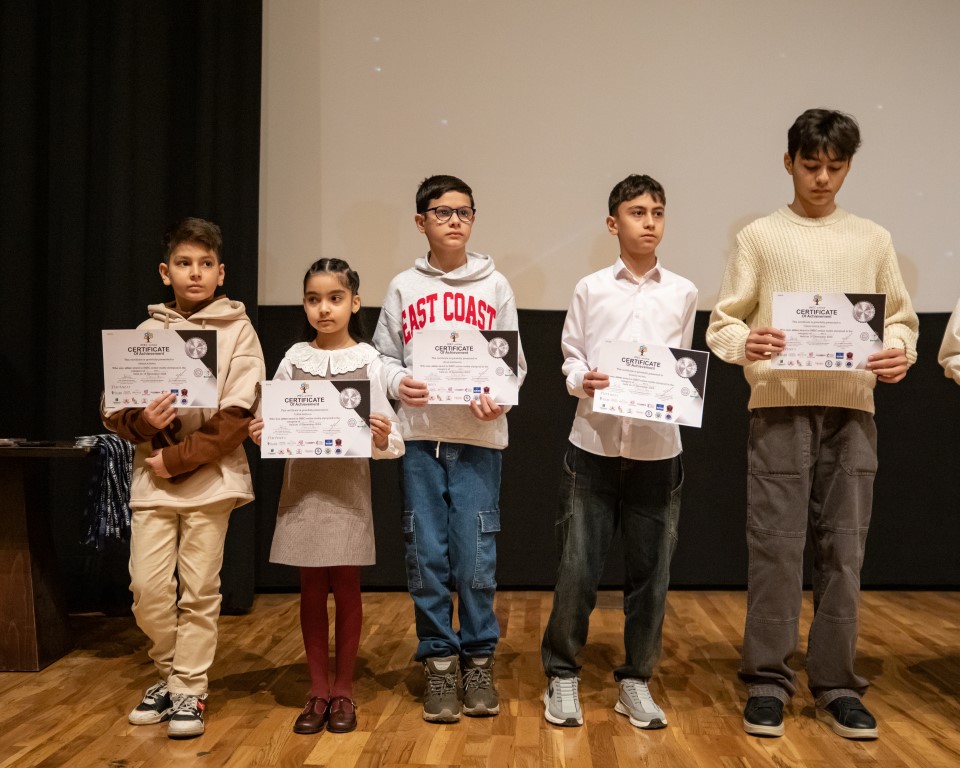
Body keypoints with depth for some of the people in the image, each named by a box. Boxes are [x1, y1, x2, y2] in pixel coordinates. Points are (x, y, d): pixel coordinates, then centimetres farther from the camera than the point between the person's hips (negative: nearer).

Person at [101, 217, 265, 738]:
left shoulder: (237, 329, -1)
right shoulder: (147, 331, 7)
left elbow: (238, 415, -8)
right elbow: (113, 410, 8)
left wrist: (176, 460, -12)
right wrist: (142, 422, -14)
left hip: (211, 476, -3)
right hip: (151, 476, 3)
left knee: (198, 589, 1)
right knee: (148, 586, 1)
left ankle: (189, 690, 14)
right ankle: (169, 675, 24)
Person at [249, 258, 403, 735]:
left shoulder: (367, 360, -3)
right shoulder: (294, 359, 4)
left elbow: (389, 442, -4)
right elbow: (273, 425, 6)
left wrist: (384, 440, -26)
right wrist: (260, 435, -15)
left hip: (348, 489, -2)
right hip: (302, 487, 2)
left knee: (346, 589, 7)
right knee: (311, 590, 8)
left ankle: (343, 690, 20)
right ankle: (318, 690, 20)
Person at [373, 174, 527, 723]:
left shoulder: (495, 286, 7)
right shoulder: (404, 287, 9)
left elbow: (515, 360, 6)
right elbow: (383, 357, 10)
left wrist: (500, 397, -13)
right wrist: (399, 383, -11)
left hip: (480, 436, -1)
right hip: (420, 435, 1)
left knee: (476, 554, -2)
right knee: (427, 553, 3)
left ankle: (479, 661, 14)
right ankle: (440, 663, 15)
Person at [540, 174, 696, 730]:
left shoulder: (683, 293, 8)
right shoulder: (591, 289, 4)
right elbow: (570, 356, 7)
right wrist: (582, 381, -13)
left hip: (657, 449, 2)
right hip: (595, 444, -1)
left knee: (652, 572, 7)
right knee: (578, 569, 0)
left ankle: (637, 681, 22)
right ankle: (563, 675, 18)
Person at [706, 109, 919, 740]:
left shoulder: (874, 239, 14)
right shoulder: (760, 236, 7)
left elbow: (903, 318, 14)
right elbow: (722, 322, 3)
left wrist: (900, 352, -8)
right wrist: (744, 344, -19)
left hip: (852, 410, 2)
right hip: (780, 407, -2)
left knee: (844, 551, 4)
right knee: (776, 547, -2)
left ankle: (837, 684, 15)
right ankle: (768, 680, 10)